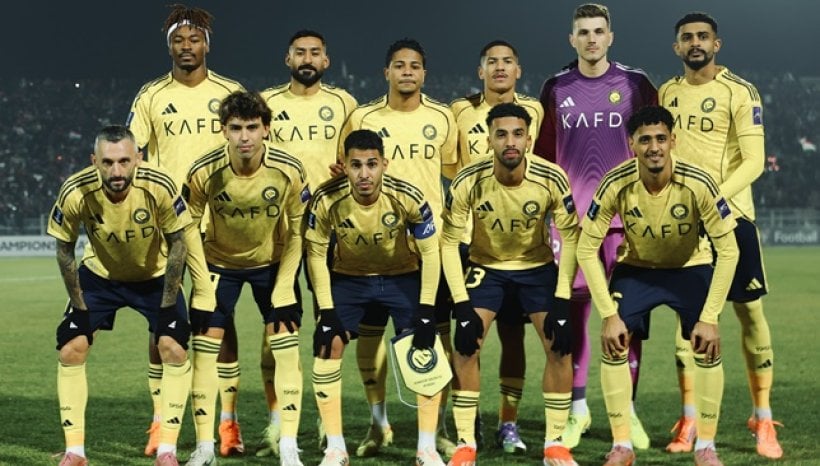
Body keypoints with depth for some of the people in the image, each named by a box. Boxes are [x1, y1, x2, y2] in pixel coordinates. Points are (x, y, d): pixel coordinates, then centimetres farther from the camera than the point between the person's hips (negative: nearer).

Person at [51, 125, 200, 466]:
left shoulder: (159, 187, -31)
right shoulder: (75, 193, -29)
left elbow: (177, 243, -16)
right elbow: (64, 249, -12)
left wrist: (168, 304, -15)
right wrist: (79, 307, -10)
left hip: (155, 275, -1)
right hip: (100, 274, 1)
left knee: (174, 349, -15)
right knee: (70, 350, -9)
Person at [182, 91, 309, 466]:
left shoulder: (289, 171, -24)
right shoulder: (203, 173, -26)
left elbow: (297, 234, -11)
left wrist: (284, 290, -14)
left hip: (272, 262, 0)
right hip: (219, 262, 0)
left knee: (286, 346, -9)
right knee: (205, 345, -7)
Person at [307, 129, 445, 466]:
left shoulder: (408, 197, -28)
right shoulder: (326, 200, -27)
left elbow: (429, 251, -16)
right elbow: (316, 254, -13)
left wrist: (426, 310, -18)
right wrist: (327, 311, -16)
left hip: (403, 276, -1)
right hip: (348, 277, 1)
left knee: (425, 347, -12)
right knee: (327, 347, -11)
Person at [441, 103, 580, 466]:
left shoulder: (552, 179, -25)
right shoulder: (468, 183, -25)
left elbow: (570, 236, -15)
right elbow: (449, 242, -16)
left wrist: (561, 302, -20)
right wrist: (462, 305, -21)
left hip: (538, 266, 0)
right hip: (486, 266, 0)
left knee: (560, 347, -11)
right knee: (465, 347, -13)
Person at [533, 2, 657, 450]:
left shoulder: (635, 85, 4)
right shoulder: (556, 89, 8)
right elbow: (544, 154, 14)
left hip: (625, 216, -1)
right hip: (572, 219, 1)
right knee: (574, 312, 2)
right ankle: (578, 409, 13)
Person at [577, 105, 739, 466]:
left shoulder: (697, 184, -31)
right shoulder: (616, 185, -28)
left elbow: (728, 251, -23)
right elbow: (586, 249, -19)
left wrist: (709, 318, -25)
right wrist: (609, 314, -22)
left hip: (691, 267, -1)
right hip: (636, 267, 1)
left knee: (708, 348, -16)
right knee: (613, 342, -14)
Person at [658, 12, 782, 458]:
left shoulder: (739, 92, -7)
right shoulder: (666, 93, 9)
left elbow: (754, 161, -12)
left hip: (731, 215, -4)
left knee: (750, 311, -1)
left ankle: (763, 419, 8)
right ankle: (689, 419, 12)